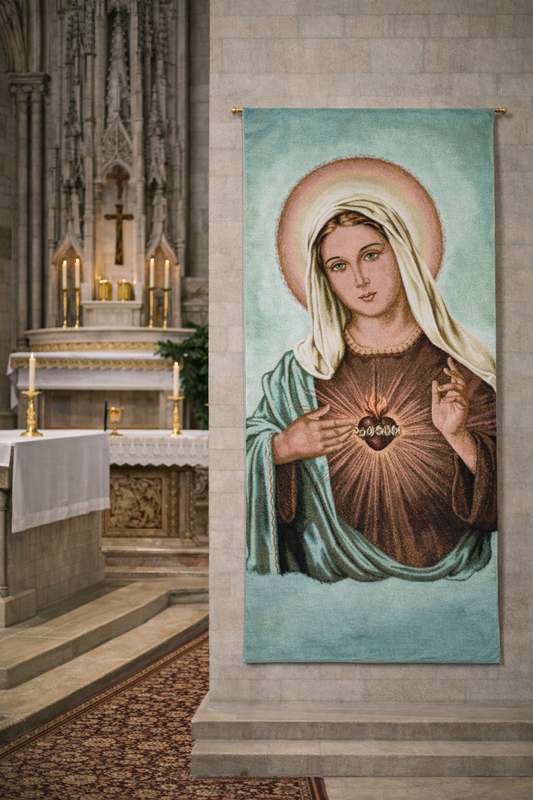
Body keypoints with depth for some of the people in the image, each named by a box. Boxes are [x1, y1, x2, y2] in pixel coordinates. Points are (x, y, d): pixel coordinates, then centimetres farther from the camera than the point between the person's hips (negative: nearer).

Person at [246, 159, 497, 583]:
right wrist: (282, 448, -8)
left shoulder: (462, 367, 0)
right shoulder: (302, 369, 3)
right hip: (333, 576, 1)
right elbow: (252, 445, 12)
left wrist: (460, 437, -17)